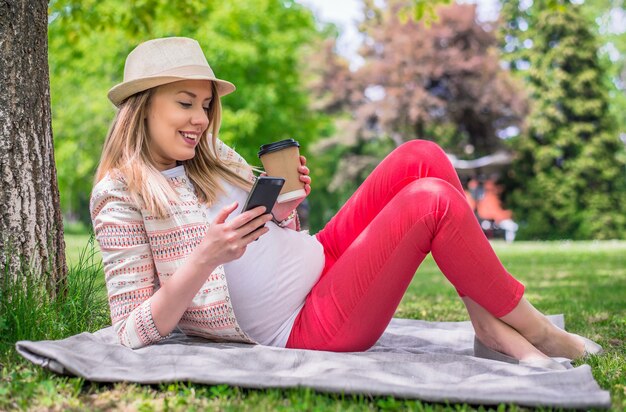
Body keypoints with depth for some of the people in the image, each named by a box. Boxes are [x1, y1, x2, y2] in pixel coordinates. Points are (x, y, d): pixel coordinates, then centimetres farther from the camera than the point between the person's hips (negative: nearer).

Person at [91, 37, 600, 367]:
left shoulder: (212, 158, 11)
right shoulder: (121, 197, -10)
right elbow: (133, 335, -15)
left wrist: (284, 209, -4)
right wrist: (204, 257, -28)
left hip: (321, 261, 9)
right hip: (305, 330, -8)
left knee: (421, 157, -5)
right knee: (433, 200, -22)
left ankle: (490, 322, -5)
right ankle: (535, 330, 0)